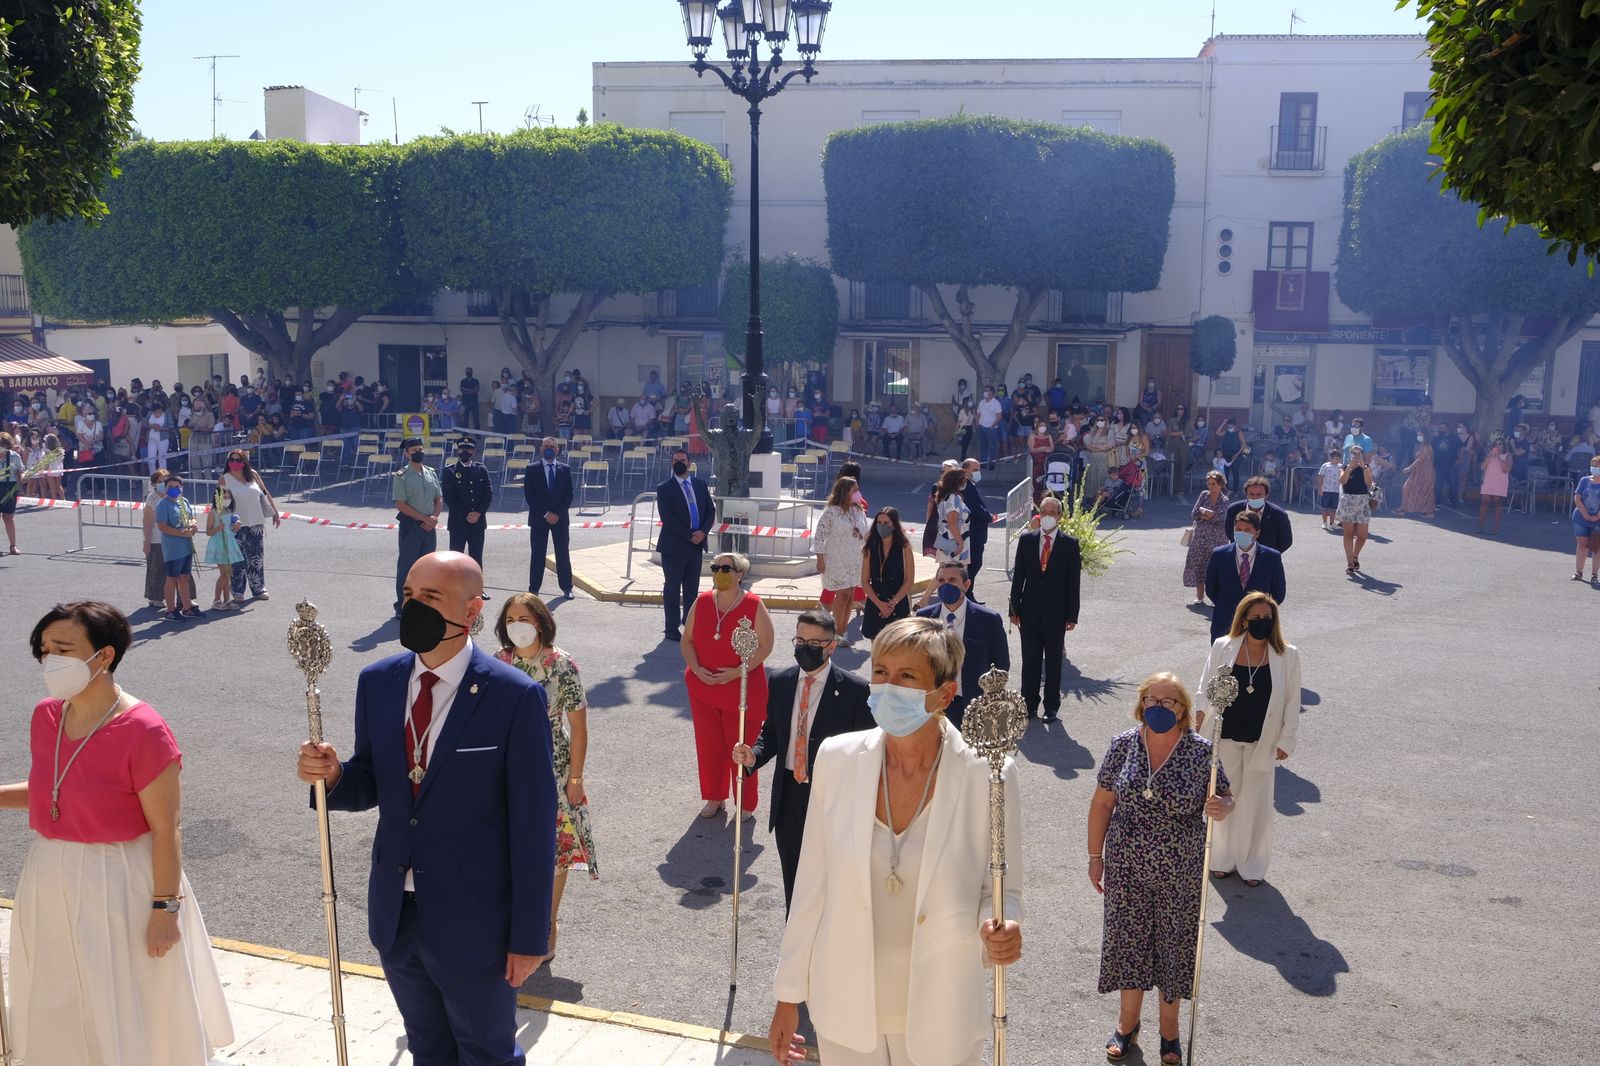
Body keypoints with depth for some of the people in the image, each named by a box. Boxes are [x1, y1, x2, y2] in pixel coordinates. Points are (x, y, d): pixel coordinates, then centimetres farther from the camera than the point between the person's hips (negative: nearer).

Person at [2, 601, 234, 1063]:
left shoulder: (142, 731, -23)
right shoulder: (46, 716, -1)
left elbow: (165, 829, -18)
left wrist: (165, 907, -16)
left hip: (119, 886, -7)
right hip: (53, 883, 7)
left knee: (131, 1010, 11)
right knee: (63, 1012, 23)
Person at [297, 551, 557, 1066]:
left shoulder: (516, 697, -19)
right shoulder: (377, 681, -2)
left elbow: (533, 825, -15)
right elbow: (372, 786, 8)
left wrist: (529, 936, -12)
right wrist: (332, 775, -15)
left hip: (474, 922, -5)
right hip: (395, 914, 5)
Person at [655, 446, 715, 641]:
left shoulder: (700, 485, 10)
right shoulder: (664, 488, -5)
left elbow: (710, 510, 9)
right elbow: (666, 517, -13)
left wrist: (703, 532, -9)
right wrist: (689, 535, -17)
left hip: (696, 544, 4)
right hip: (674, 545, -4)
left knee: (692, 588, 11)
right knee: (672, 588, 2)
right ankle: (672, 629, 8)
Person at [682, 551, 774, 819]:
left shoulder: (754, 606, -12)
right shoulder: (701, 602, 0)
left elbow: (765, 646, -11)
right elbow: (687, 641, 6)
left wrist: (736, 672, -19)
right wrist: (696, 668, -11)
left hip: (742, 690, -4)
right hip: (703, 688, 4)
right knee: (708, 745, 12)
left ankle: (746, 804, 21)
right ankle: (715, 798, 31)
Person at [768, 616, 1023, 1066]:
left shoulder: (986, 774, -16)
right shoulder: (837, 758, -10)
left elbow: (1002, 890, -4)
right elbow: (812, 883, -2)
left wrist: (999, 934, -26)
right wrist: (788, 995, 4)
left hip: (941, 1020, -1)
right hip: (846, 1011, 2)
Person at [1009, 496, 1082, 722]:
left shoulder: (1070, 544, -3)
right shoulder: (1026, 540, 2)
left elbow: (1074, 582, -4)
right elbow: (1018, 577, 4)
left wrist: (1072, 615, -6)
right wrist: (1014, 609, 2)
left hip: (1056, 615, -2)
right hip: (1029, 613, 2)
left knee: (1053, 663, 8)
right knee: (1030, 661, 9)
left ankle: (1051, 706, 20)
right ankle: (1029, 704, 20)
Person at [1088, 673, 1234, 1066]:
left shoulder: (1201, 751, -11)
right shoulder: (1123, 745, -7)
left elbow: (1225, 799, -1)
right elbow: (1102, 803, 0)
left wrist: (1222, 808, -26)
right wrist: (1095, 856, 3)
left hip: (1180, 872, -1)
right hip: (1126, 868, 1)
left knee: (1174, 945, 13)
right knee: (1128, 939, 14)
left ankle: (1169, 1028, 36)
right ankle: (1128, 1022, 37)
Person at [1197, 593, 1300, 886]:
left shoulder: (1287, 655, -7)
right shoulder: (1223, 648, -6)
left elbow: (1292, 700, 0)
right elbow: (1204, 688, 1)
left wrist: (1287, 739, 0)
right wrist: (1201, 722, -6)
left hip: (1262, 742, 0)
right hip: (1225, 738, 1)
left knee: (1256, 803, 9)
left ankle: (1251, 865, 27)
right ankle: (1223, 859, 31)